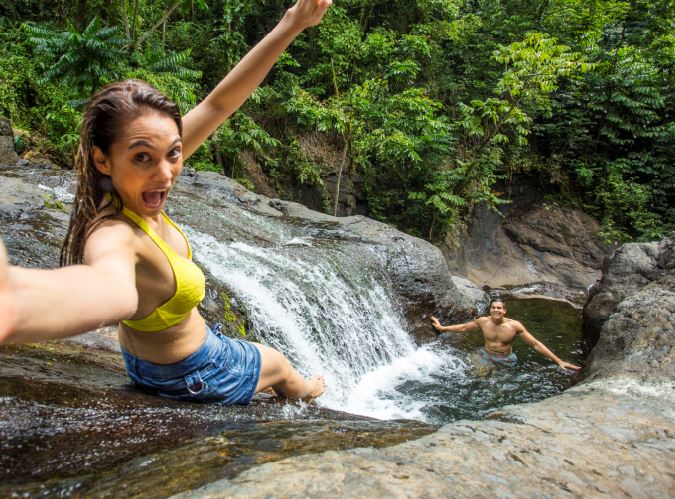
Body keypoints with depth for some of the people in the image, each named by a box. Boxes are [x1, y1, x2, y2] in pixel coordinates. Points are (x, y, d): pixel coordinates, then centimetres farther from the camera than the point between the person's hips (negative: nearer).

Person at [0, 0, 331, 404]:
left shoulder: (140, 190, -20)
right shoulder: (112, 235, -42)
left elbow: (218, 104, -20)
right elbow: (113, 289, -68)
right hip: (191, 375, -6)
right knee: (278, 364, 26)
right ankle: (303, 395, 64)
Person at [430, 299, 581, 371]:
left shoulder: (514, 325, -18)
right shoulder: (483, 321, -11)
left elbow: (535, 344, -16)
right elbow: (464, 327, 7)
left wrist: (559, 361, -20)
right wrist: (442, 328, 10)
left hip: (506, 361, -1)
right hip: (486, 357, 1)